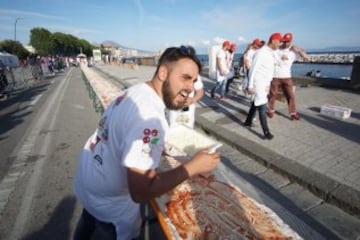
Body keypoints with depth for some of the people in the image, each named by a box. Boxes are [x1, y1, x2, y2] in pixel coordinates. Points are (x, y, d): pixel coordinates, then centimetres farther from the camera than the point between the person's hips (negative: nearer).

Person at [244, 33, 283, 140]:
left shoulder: (271, 53, 11)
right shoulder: (261, 53, -18)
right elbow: (252, 70, -17)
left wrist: (268, 84, 19)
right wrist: (250, 85, -18)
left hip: (265, 84, 9)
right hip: (258, 83, -9)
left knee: (256, 104, 19)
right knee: (262, 107, -8)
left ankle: (248, 121, 35)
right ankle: (266, 132, -5)